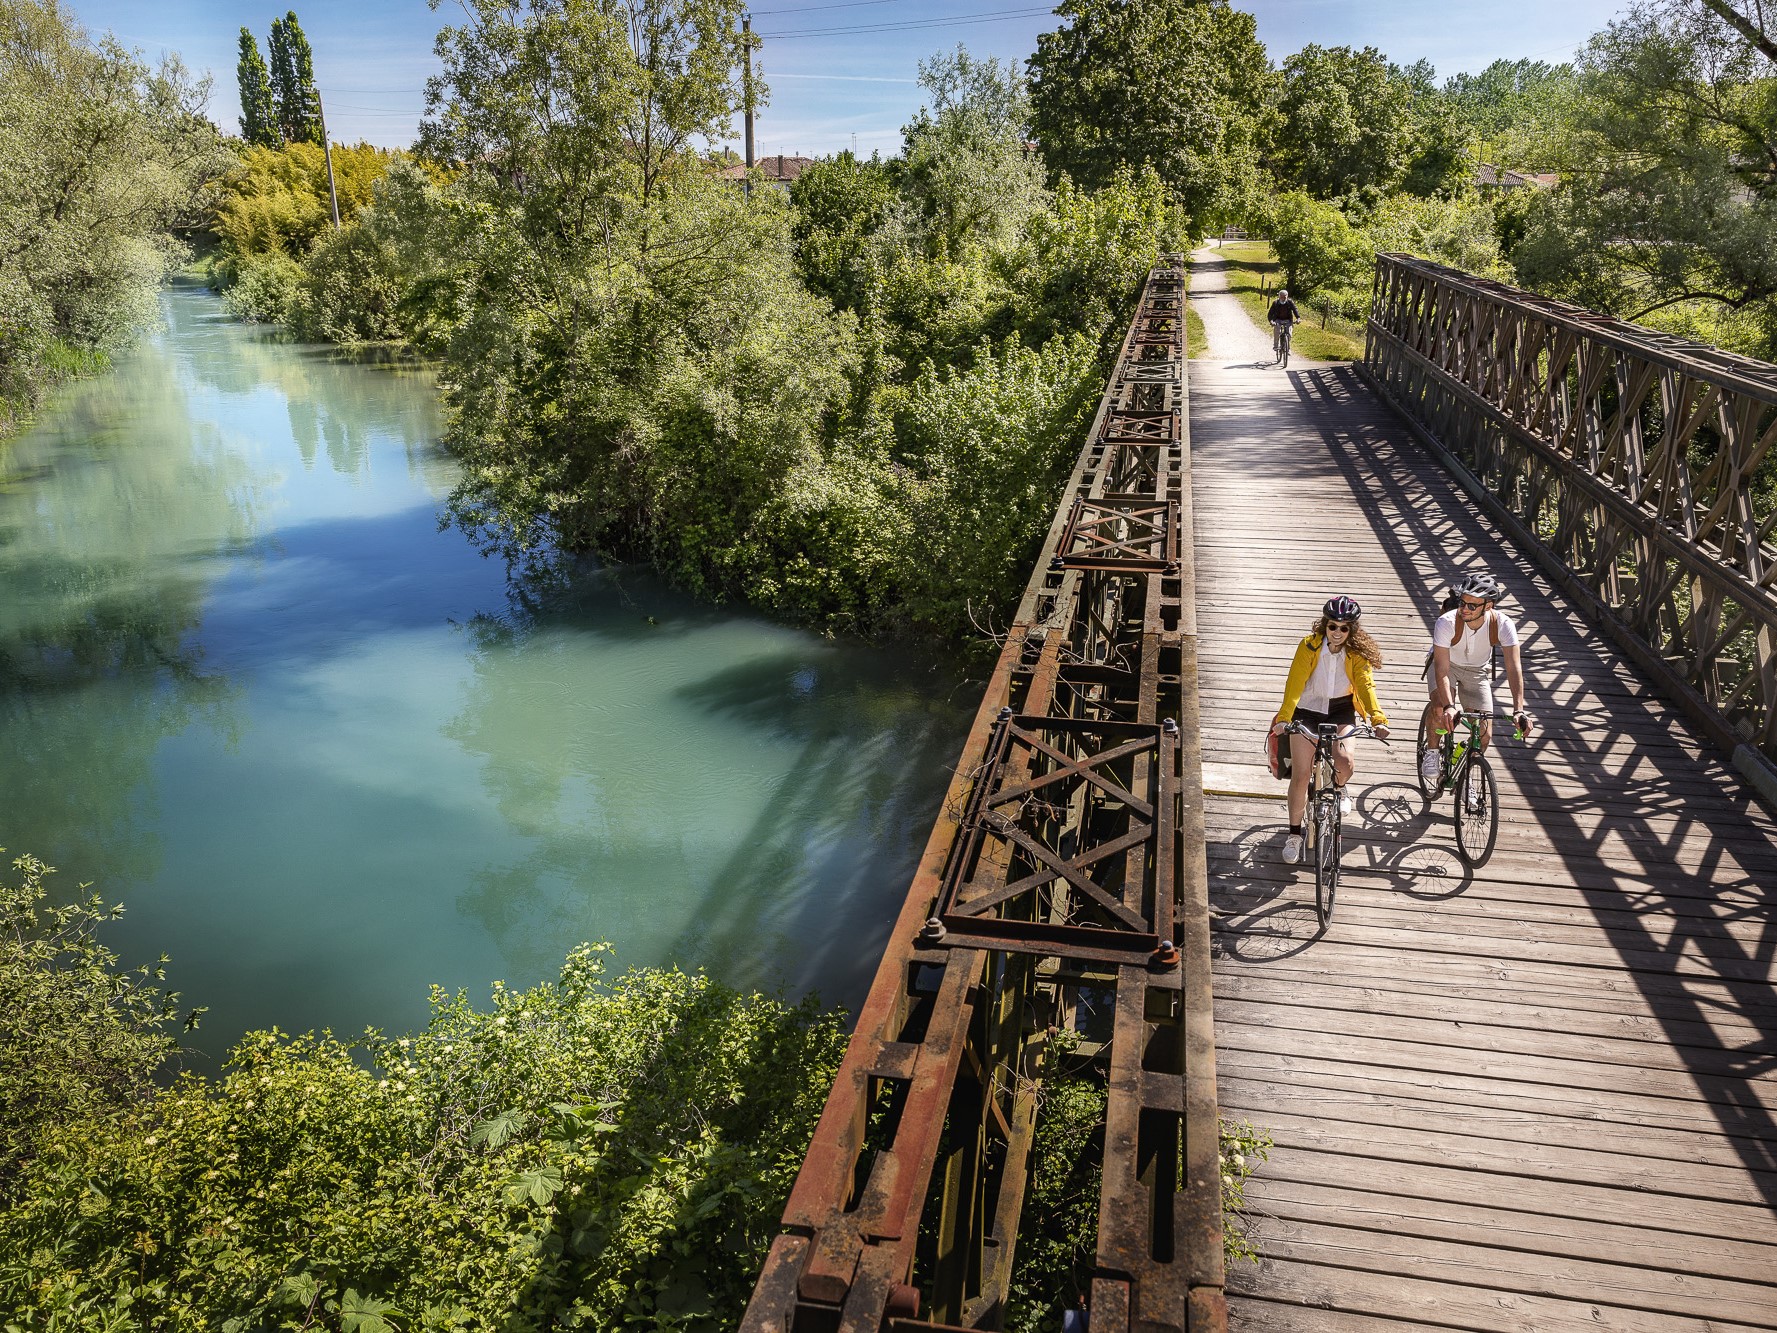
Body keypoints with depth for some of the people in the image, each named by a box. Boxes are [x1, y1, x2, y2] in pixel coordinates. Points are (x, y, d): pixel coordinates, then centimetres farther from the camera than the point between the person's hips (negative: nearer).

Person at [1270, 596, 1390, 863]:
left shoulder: (1357, 652, -13)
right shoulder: (1309, 646, -18)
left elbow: (1365, 685, -22)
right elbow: (1295, 683, -26)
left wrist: (1377, 719, -39)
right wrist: (1283, 718, -39)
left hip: (1340, 711, 1)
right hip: (1307, 710, -1)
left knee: (1344, 762, -24)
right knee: (1300, 775, -5)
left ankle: (1338, 787, 16)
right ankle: (1294, 834, 13)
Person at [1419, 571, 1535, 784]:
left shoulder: (1503, 625, -30)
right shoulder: (1447, 623, -35)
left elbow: (1514, 667, -34)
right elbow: (1442, 670, -38)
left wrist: (1518, 710, -45)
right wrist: (1449, 707, -52)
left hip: (1478, 671, 2)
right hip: (1447, 664, -2)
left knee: (1484, 733, -6)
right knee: (1439, 706, -33)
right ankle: (1432, 752, -4)